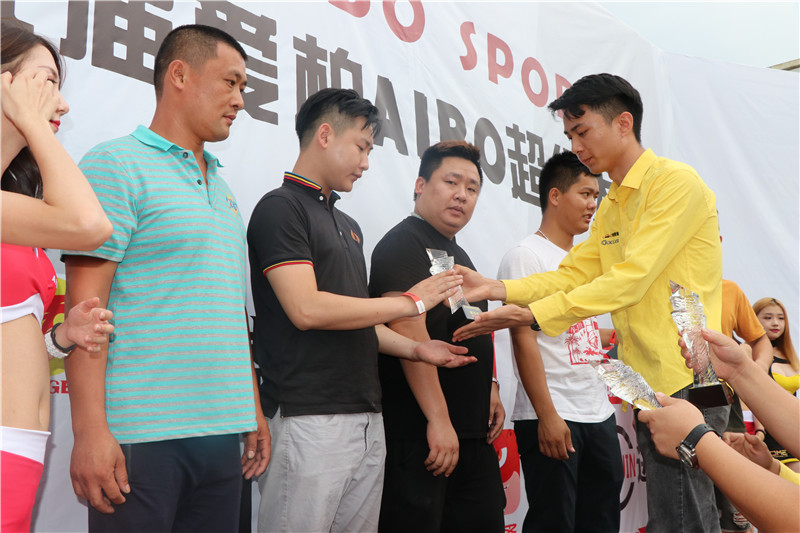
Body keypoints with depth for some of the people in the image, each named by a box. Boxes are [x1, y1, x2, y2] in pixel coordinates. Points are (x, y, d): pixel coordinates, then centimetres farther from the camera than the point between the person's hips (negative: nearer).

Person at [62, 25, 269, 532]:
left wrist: (254, 410, 16)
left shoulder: (222, 187, 16)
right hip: (142, 434, -6)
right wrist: (90, 431, -16)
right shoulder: (116, 164, -4)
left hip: (223, 432, 7)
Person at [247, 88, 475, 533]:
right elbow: (307, 309, -18)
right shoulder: (281, 208, -7)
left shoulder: (349, 226, 19)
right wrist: (412, 301, -12)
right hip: (309, 418, -8)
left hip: (367, 416, 8)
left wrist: (414, 348, 8)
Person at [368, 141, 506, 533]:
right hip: (420, 437, -9)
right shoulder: (403, 243, -10)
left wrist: (490, 389, 17)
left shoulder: (457, 253, 19)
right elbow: (409, 330, -21)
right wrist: (438, 419, -25)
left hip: (473, 433, 9)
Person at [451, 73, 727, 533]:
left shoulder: (676, 182, -11)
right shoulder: (612, 207, 18)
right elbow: (573, 275, 8)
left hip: (687, 378, -9)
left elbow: (631, 278, -20)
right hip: (648, 382, 9)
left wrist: (532, 314, -22)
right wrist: (496, 288, -6)